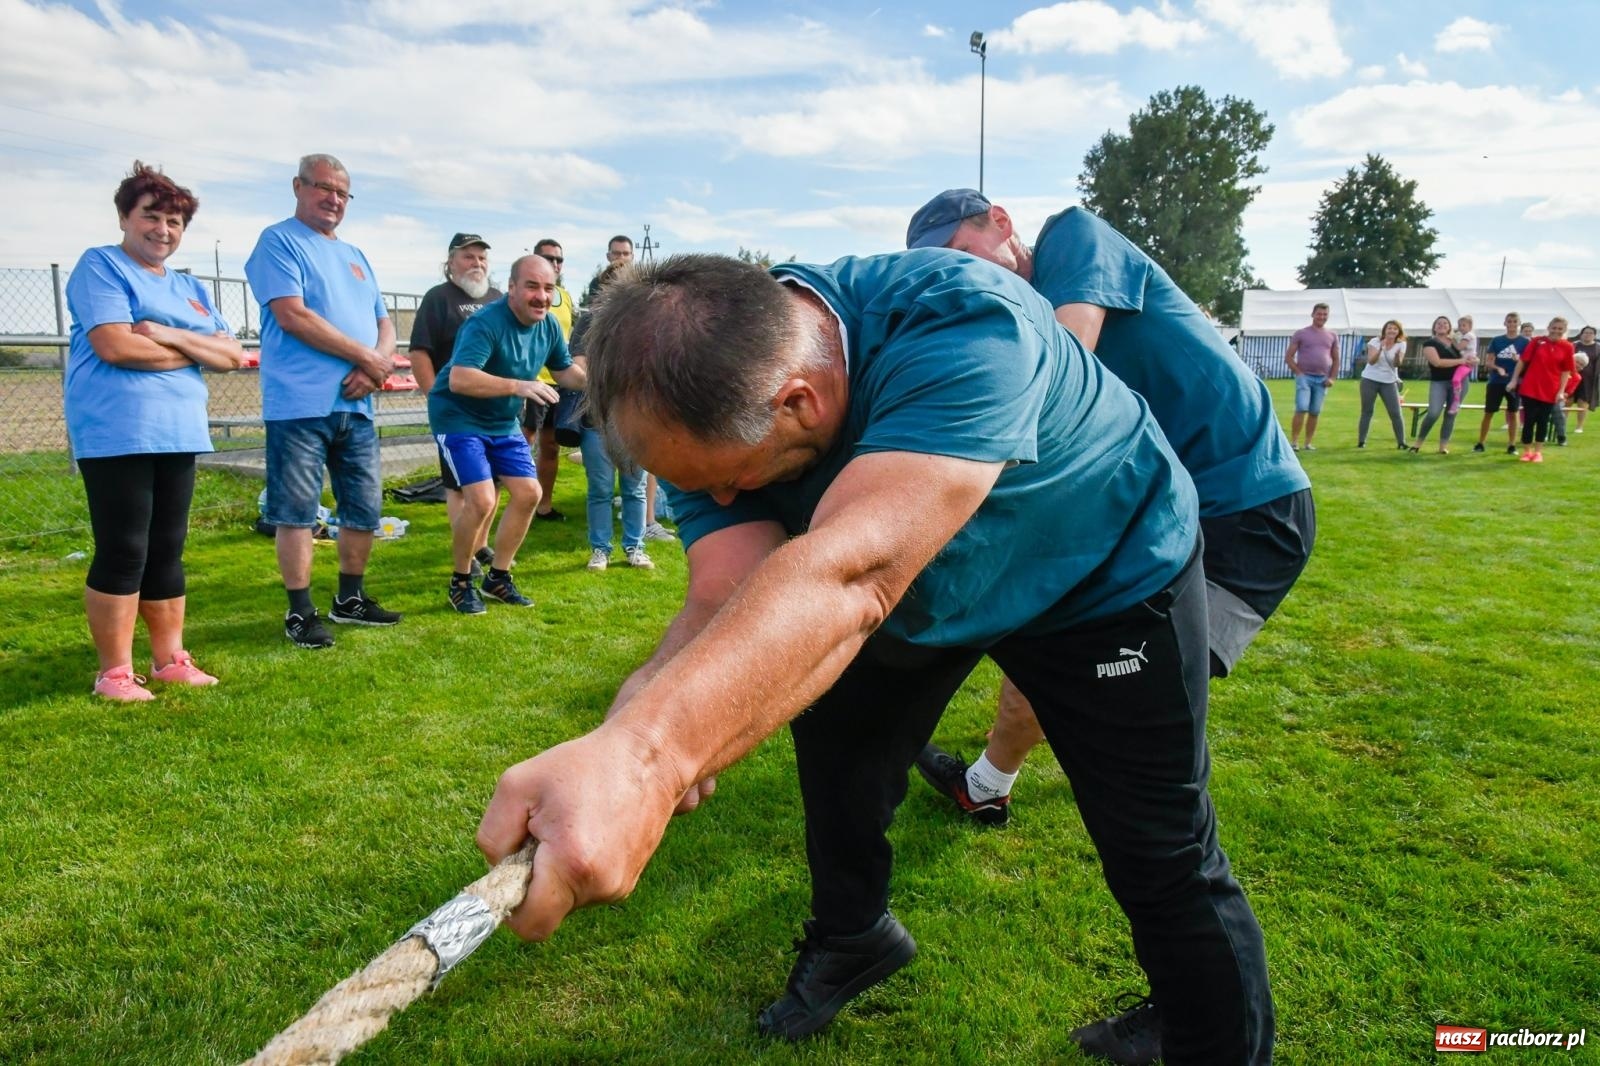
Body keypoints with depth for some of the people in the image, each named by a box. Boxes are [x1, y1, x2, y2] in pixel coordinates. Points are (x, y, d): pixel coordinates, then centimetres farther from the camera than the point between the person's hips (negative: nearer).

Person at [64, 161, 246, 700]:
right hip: (116, 433, -6)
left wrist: (170, 336, -8)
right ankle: (114, 672, 5)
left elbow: (232, 355, 8)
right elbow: (115, 346, -15)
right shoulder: (100, 266, 0)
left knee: (167, 551, 11)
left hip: (178, 432, 7)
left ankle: (170, 659, 19)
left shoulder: (190, 288, 19)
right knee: (123, 552, -4)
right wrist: (196, 352, -3)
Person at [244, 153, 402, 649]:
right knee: (297, 513, -2)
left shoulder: (354, 255, 21)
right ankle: (300, 612, 7)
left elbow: (384, 323, 18)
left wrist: (378, 364, -5)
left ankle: (350, 598, 25)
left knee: (365, 509, 10)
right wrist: (366, 356, -11)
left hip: (355, 404, 7)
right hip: (300, 404, -7)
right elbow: (292, 316, -13)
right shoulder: (279, 241, -1)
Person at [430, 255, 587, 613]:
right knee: (482, 500, -18)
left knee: (529, 493, 3)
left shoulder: (549, 325, -4)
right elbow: (459, 379, -38)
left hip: (503, 422, 8)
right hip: (459, 418, -8)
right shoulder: (486, 323, -27)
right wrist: (519, 386, -48)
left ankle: (498, 577, 20)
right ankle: (460, 581, 6)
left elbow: (564, 370, 10)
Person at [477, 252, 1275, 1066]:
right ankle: (852, 937, 45)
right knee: (833, 768, 16)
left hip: (1109, 574, -5)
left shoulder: (964, 326, -42)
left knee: (1166, 862, -6)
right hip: (920, 594, 6)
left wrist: (648, 752, -70)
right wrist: (634, 723, -55)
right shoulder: (709, 406, -23)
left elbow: (848, 573, -57)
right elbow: (732, 601, -35)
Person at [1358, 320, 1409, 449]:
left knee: (1395, 413, -5)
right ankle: (1361, 441, 9)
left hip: (1389, 382, 1)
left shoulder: (1401, 345, -1)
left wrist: (1397, 355, -34)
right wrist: (1380, 348, -30)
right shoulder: (1375, 341, -5)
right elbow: (1371, 361, -16)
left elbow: (1397, 364, -13)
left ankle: (1401, 443, 1)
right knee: (1367, 411, 3)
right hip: (1370, 380, -1)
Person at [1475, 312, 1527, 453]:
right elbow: (1489, 361, 3)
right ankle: (1480, 443, 11)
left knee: (1512, 414, 4)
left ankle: (1512, 445, 10)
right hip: (1496, 382, 1)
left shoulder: (1525, 342, 0)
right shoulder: (1497, 340, 4)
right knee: (1488, 413, 4)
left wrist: (1519, 360, -21)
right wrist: (1498, 368, -16)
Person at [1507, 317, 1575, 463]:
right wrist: (1514, 380, 0)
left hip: (1550, 392, 1)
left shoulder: (1567, 347, 0)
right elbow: (1522, 361, 3)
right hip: (1530, 388, -1)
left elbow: (1566, 371, 2)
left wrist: (1561, 391, -4)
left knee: (1543, 421, 7)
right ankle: (1527, 451, 13)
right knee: (1529, 420, 2)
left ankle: (1538, 452, 18)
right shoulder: (1537, 341, -2)